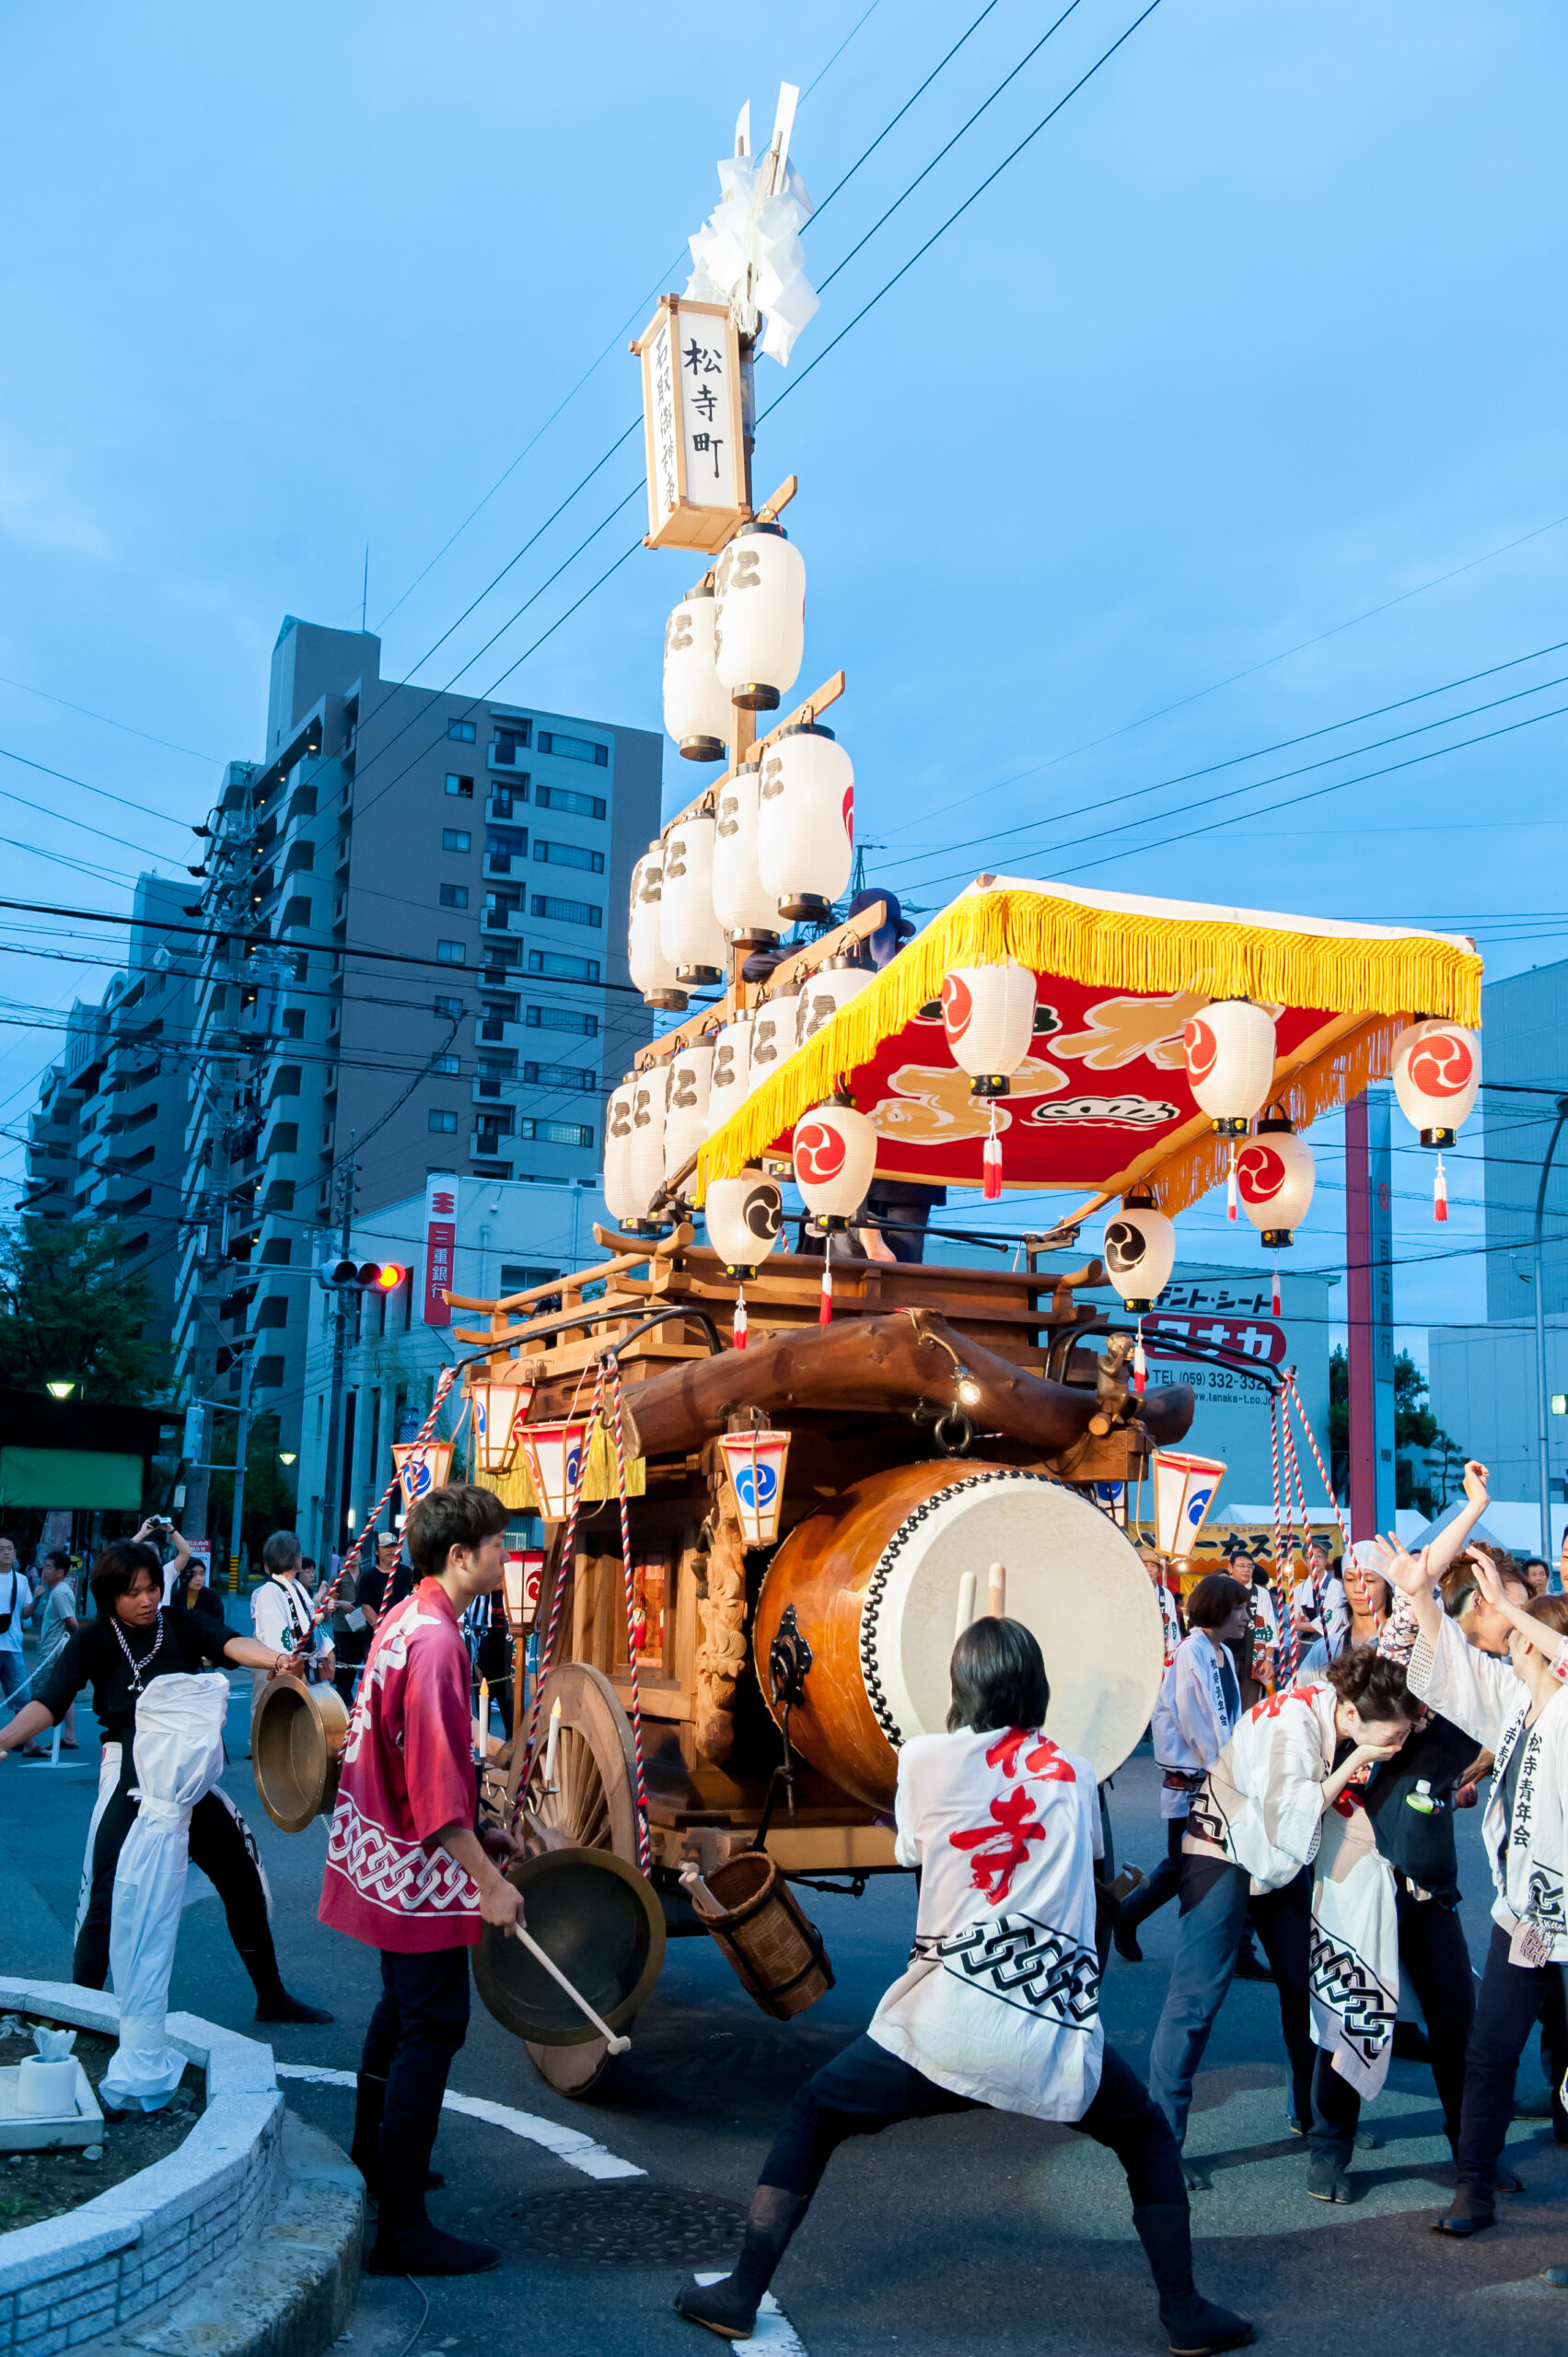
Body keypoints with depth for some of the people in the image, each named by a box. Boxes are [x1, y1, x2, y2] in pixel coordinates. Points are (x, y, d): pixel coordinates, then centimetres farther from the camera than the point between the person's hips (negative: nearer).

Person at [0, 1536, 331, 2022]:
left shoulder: (181, 1624, 0)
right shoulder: (94, 1641, -5)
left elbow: (231, 1644, -17)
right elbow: (49, 1700, -17)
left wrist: (274, 1659, -40)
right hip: (131, 1781, -3)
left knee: (244, 1882, 11)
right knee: (109, 1897, -10)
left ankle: (272, 1997, 27)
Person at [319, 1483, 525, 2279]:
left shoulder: (405, 1620, 8)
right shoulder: (434, 1640, -24)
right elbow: (436, 1780, -26)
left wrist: (475, 1837, 19)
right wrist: (486, 1880, -22)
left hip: (389, 1856, 10)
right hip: (422, 1866, -10)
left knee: (403, 2008, 23)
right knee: (433, 2027, -6)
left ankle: (374, 2165, 38)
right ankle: (403, 2229, -2)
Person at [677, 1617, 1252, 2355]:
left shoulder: (925, 1758, 3)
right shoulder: (1073, 1773, 9)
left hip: (946, 2018, -1)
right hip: (1055, 2031, 1)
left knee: (812, 2117, 19)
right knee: (1148, 2140, 27)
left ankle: (741, 2294, 18)